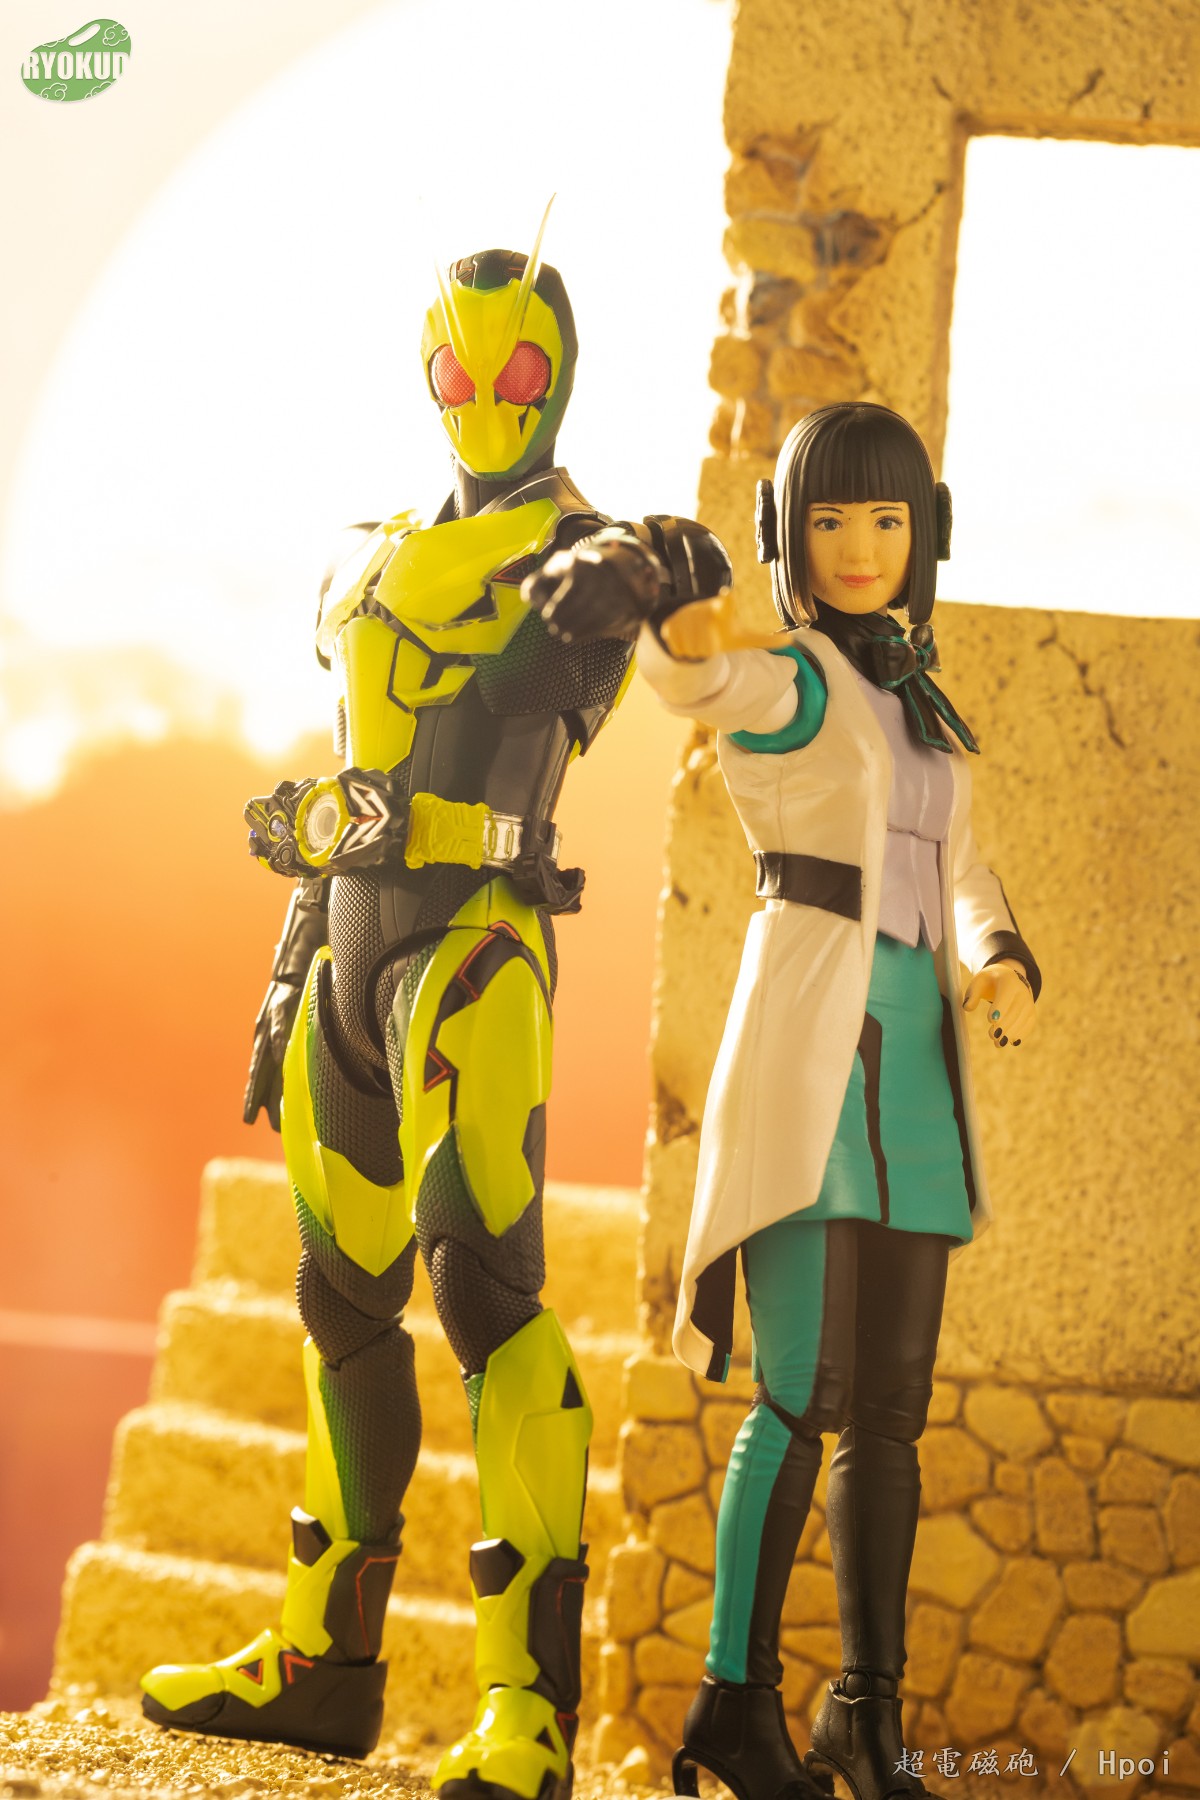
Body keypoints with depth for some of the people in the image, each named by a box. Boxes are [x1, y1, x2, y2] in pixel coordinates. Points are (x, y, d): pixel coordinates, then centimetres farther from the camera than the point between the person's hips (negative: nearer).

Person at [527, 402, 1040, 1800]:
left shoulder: (911, 700, 20)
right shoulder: (778, 675, -5)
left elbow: (961, 880, 17)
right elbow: (685, 667, -29)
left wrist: (1005, 966, -6)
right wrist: (674, 620, -54)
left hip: (911, 1056, 7)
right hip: (807, 1040, -7)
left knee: (890, 1401, 6)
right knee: (805, 1393, -12)